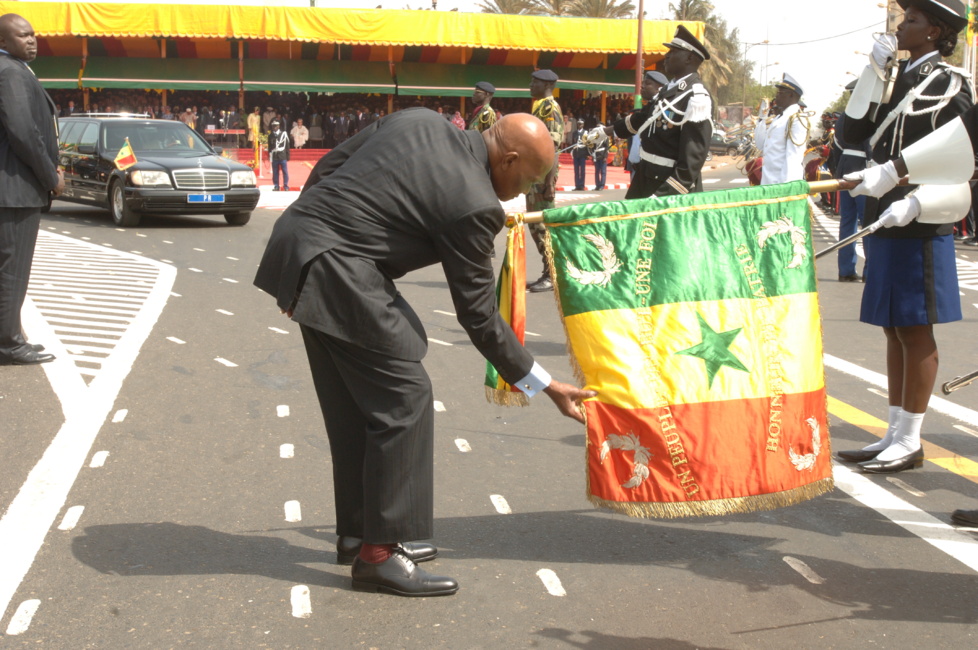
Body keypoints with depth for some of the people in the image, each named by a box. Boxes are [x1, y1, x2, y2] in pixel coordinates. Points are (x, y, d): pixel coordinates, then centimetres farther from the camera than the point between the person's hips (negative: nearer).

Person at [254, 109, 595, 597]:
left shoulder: (417, 119, 9)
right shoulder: (474, 205, -13)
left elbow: (326, 168, 13)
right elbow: (477, 313, -6)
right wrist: (542, 385, 2)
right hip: (337, 272, -10)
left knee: (352, 403, 17)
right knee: (404, 398, -2)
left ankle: (357, 531, 28)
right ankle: (379, 551, 3)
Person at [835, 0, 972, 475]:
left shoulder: (950, 83, -6)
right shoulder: (900, 80, 17)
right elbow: (853, 132, 10)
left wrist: (914, 202, -23)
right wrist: (873, 70, 4)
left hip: (919, 227, -7)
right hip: (885, 225, 7)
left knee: (914, 330, -2)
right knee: (894, 331, 10)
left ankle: (910, 442, 5)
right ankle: (895, 435, 18)